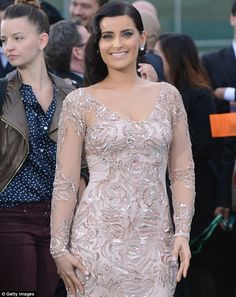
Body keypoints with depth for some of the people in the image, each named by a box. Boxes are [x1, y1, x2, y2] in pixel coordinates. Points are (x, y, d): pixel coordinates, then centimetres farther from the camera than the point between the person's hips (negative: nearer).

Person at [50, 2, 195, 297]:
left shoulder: (167, 96, 7)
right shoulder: (80, 102, 0)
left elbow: (183, 172, 8)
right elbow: (65, 181, -1)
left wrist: (183, 232, -3)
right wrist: (59, 247, -6)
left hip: (155, 241, 2)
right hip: (98, 238, -2)